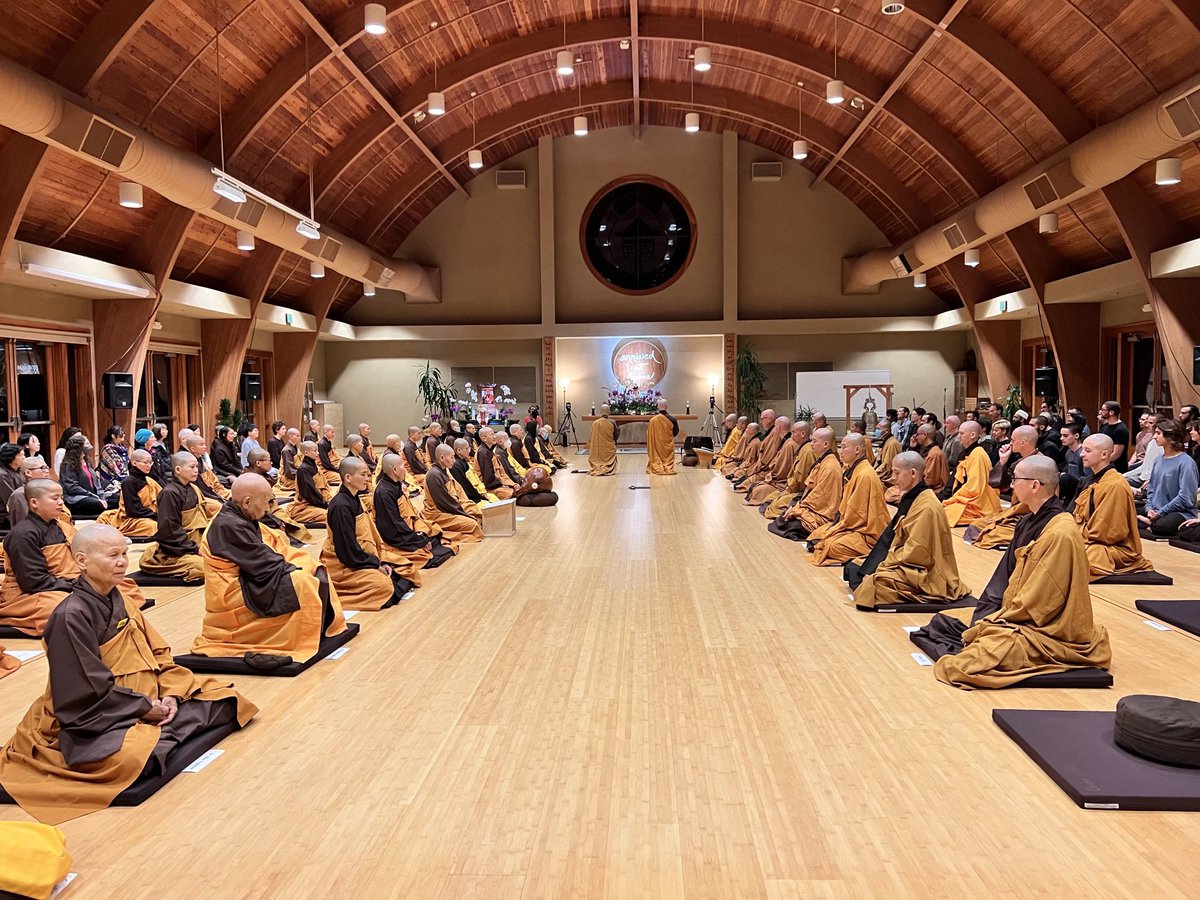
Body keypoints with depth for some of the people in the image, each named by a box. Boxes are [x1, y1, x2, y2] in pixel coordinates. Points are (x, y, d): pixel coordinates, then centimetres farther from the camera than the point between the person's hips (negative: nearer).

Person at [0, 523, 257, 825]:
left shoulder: (119, 599, 7)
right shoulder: (70, 616, -18)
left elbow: (156, 653, 9)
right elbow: (86, 693, -19)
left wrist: (170, 694, -7)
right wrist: (144, 709, -16)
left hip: (148, 701, 9)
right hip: (93, 719, -9)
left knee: (224, 700, 3)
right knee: (139, 755, -39)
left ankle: (154, 735, -6)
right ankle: (161, 739, -7)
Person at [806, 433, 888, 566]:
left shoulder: (865, 475, -22)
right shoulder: (851, 470, 9)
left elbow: (855, 513, -21)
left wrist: (833, 530, -13)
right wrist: (836, 524, 4)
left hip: (867, 532, -10)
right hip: (850, 524, 10)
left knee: (833, 546, -30)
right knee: (817, 533, 7)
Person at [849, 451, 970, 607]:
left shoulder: (927, 506, -21)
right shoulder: (909, 498, 9)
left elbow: (915, 550, -22)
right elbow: (892, 536, 12)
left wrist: (883, 565, -17)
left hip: (923, 574, -10)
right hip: (906, 561, 10)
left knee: (874, 581, -30)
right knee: (852, 567, 6)